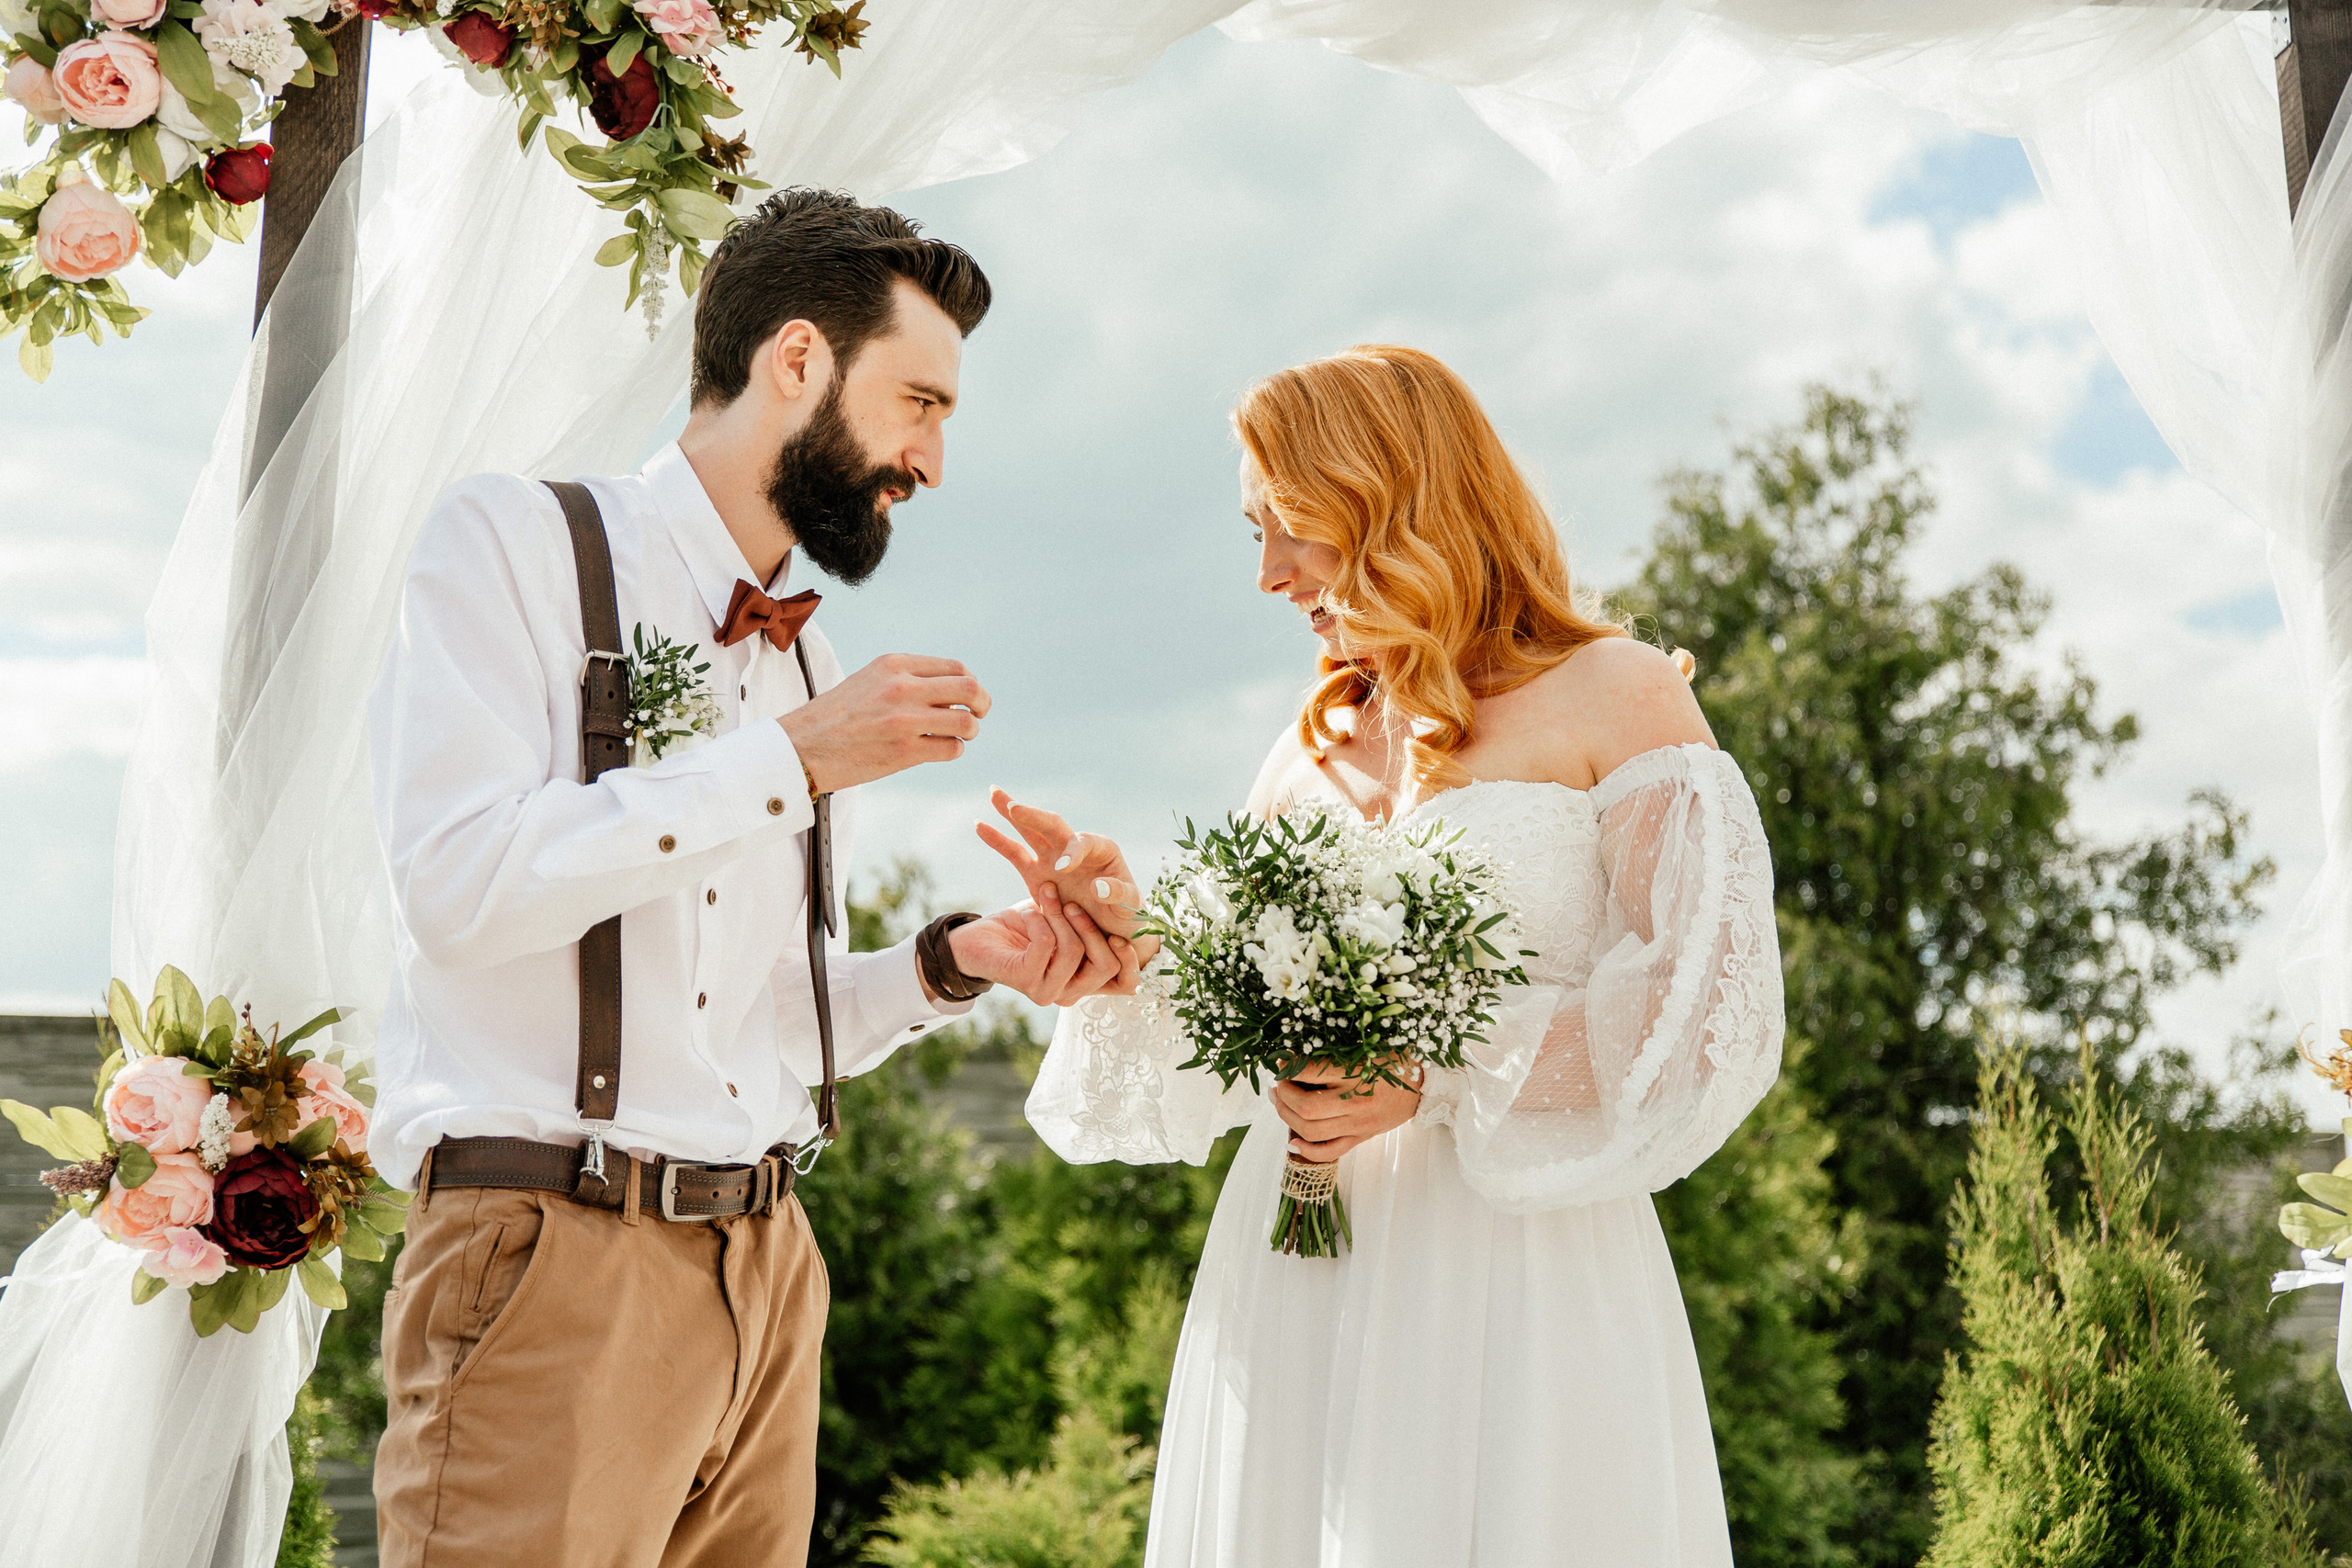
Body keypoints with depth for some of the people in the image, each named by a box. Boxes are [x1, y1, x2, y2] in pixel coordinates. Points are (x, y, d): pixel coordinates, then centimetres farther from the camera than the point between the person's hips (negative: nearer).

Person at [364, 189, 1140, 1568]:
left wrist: (953, 964, 1)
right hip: (553, 1259, -6)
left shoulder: (810, 667, 15)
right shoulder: (514, 545, -1)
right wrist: (794, 759, -13)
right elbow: (459, 883, -15)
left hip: (768, 1267, 6)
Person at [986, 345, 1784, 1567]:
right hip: (1296, 1278, 5)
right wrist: (1125, 936, -2)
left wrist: (1438, 1084, -15)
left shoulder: (1616, 698, 1)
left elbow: (1705, 1013, -9)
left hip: (1517, 1279, -4)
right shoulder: (1314, 745, 16)